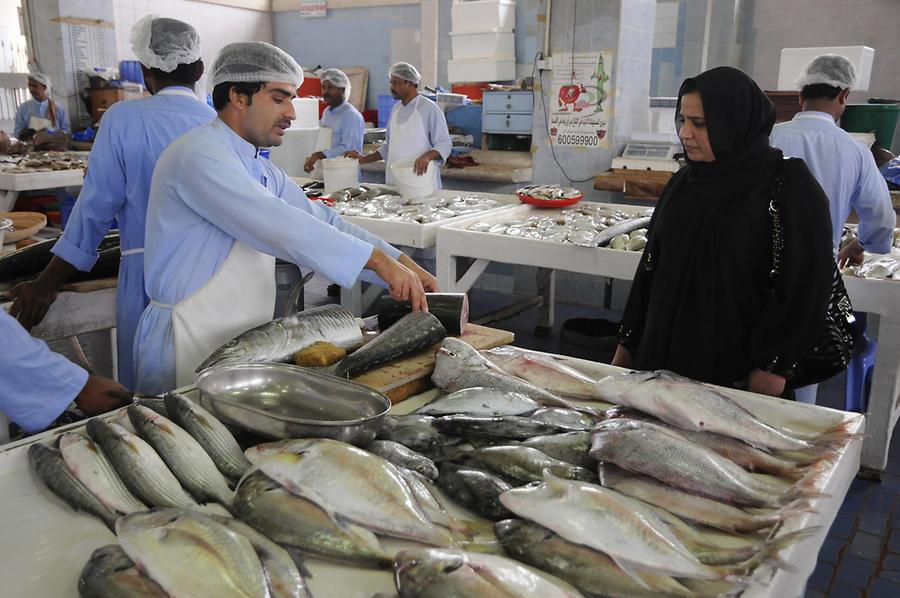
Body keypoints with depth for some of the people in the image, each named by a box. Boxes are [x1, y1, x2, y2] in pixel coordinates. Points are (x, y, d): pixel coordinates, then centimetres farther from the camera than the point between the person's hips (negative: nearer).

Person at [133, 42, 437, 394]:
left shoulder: (260, 170, 13)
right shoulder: (200, 156, -18)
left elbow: (319, 219, 11)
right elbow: (277, 225, -28)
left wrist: (405, 266, 1)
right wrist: (378, 260, -28)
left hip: (244, 341, 9)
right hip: (190, 345, -9)